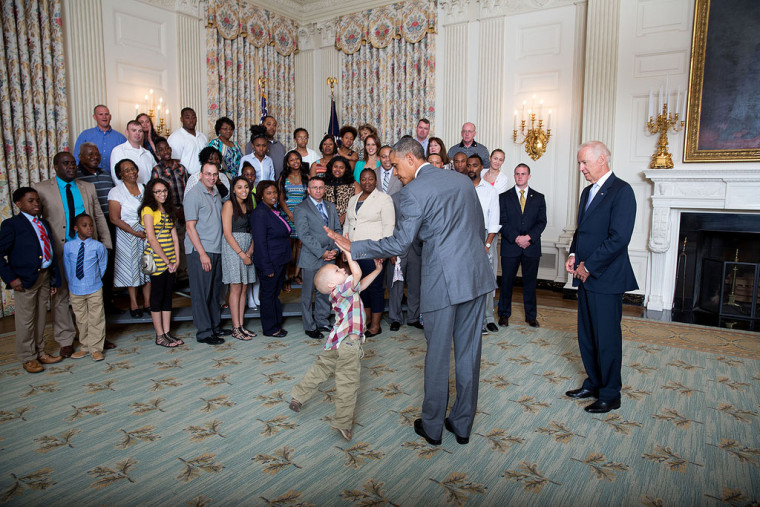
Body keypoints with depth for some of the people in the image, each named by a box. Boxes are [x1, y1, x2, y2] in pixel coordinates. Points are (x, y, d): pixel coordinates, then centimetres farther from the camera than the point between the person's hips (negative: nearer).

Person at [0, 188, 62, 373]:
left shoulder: (44, 223, 13)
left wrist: (54, 279, 9)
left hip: (44, 276, 6)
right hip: (25, 279, -6)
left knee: (41, 317, 16)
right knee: (26, 319, 5)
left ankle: (40, 352, 30)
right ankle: (27, 358, 18)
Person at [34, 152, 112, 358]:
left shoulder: (88, 188, 11)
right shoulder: (41, 189, 0)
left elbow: (99, 217, 12)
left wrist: (106, 243, 6)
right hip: (60, 251, -2)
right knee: (61, 296, 6)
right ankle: (65, 341, 18)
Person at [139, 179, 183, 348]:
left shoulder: (168, 210, 15)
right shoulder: (148, 210, -7)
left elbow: (174, 236, 11)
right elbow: (152, 239, -13)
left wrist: (177, 259, 1)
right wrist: (166, 260, -12)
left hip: (170, 261, 7)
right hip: (156, 259, -7)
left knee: (168, 295, 9)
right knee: (158, 296, 0)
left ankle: (167, 332, 16)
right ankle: (160, 336, 7)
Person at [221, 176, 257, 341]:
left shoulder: (247, 205, 14)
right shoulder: (229, 205, -7)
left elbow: (252, 231, 12)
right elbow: (228, 233, -13)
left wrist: (250, 250, -5)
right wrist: (241, 254, -16)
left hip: (247, 249, 7)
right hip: (232, 248, -7)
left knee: (243, 289, 7)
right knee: (236, 288, -4)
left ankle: (242, 325, 13)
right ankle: (236, 329, 1)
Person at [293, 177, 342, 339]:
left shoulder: (331, 207, 13)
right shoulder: (300, 209, -6)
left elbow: (338, 230, 11)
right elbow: (305, 235, -13)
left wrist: (335, 249, -5)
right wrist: (322, 252, -17)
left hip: (329, 258, 5)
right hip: (311, 259, -5)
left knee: (325, 292, 13)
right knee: (308, 294, 4)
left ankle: (322, 322, 28)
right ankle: (310, 327, 16)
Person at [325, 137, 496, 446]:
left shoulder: (412, 192, -10)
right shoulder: (462, 179, 11)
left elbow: (400, 242, -13)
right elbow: (480, 228, 16)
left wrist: (353, 248, -6)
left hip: (443, 281, -6)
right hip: (477, 276, 6)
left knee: (438, 354, 8)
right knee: (468, 351, 13)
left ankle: (432, 426, 23)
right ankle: (463, 424, 26)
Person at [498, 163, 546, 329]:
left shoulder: (539, 198, 10)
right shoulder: (504, 197, 6)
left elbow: (542, 222, 2)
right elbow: (503, 222, -2)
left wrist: (529, 237, -13)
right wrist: (516, 238, -14)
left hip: (532, 247, 1)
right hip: (510, 247, -1)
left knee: (530, 282, 7)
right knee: (507, 282, 3)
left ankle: (531, 316, 18)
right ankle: (504, 314, 16)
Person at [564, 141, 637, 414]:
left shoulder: (621, 191, -13)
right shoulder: (588, 191, 15)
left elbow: (619, 238, -20)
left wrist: (589, 267, -16)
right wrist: (573, 255, 4)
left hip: (605, 278, -8)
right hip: (586, 277, 8)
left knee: (607, 339, 3)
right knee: (587, 336, 16)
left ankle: (610, 395, 17)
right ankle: (594, 383, 31)